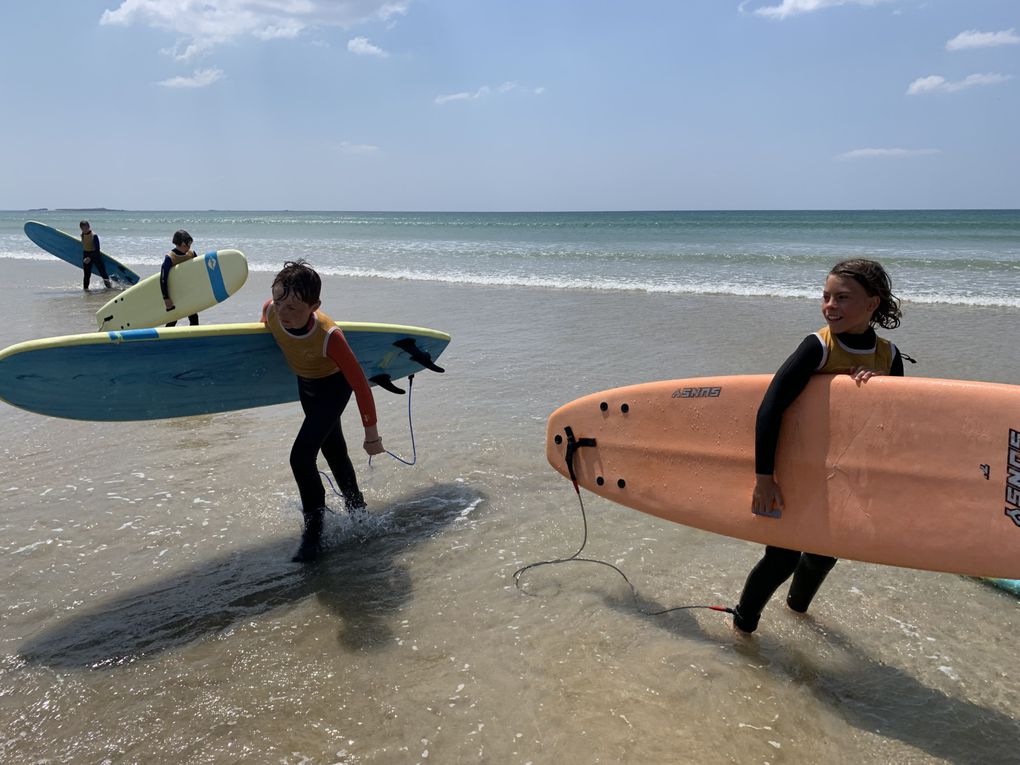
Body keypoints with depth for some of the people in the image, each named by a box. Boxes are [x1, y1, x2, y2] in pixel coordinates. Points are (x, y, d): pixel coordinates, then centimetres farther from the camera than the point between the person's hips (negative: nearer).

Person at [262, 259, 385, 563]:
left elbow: (360, 385, -31)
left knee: (301, 456, -17)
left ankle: (313, 534, 0)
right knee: (334, 452, 22)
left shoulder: (328, 336, -41)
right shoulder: (270, 311, -28)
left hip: (334, 387, -6)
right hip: (305, 384, 6)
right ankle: (356, 509, 45)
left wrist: (371, 435, -24)